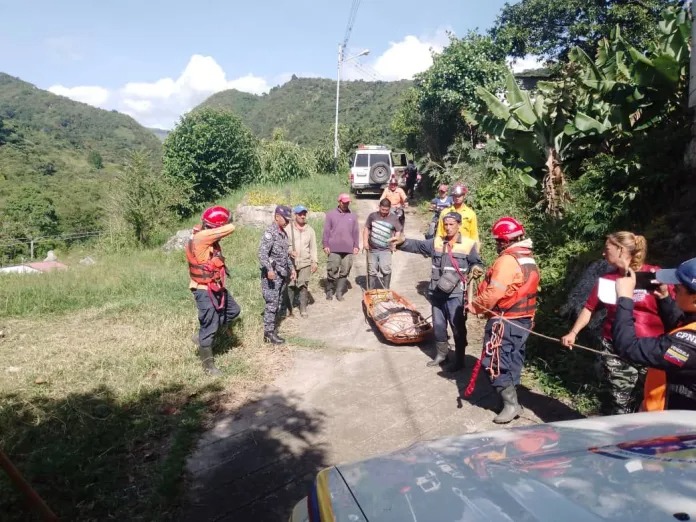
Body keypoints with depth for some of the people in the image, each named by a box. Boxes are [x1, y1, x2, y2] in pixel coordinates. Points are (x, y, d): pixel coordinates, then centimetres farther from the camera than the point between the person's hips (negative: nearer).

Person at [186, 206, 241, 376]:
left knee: (233, 311, 24)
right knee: (209, 328, 2)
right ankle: (208, 366, 19)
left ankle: (202, 336, 31)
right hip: (205, 291, -10)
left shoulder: (206, 237, 3)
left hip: (216, 288, 10)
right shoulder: (201, 237, -27)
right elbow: (230, 228, -29)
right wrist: (226, 224, -7)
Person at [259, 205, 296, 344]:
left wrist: (291, 268, 20)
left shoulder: (283, 233, 14)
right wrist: (269, 269, -34)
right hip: (272, 275, -9)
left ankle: (273, 330, 21)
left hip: (282, 274, 9)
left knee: (277, 304, 13)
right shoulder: (270, 232, -14)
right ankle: (268, 333, 3)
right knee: (271, 304, -5)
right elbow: (262, 253, -23)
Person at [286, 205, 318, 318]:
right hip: (291, 263, -2)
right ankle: (288, 308, 16)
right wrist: (290, 252, -19)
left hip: (305, 263, 2)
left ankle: (303, 309, 13)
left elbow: (313, 247, 10)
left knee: (303, 286, 1)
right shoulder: (288, 229, -1)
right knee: (290, 286, 1)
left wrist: (315, 262, 3)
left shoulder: (310, 230, 8)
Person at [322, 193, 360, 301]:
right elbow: (326, 231, 3)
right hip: (334, 249, -2)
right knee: (332, 270, -1)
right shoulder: (331, 214, 5)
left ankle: (339, 292, 11)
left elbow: (356, 232, 14)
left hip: (348, 249, 3)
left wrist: (356, 246, 7)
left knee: (345, 271, 2)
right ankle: (329, 291, 14)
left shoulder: (352, 216, 13)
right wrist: (325, 245, -2)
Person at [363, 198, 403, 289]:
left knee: (386, 270, -15)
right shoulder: (373, 216, 6)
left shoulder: (394, 218, 3)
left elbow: (398, 231, 10)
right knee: (372, 271, 8)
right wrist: (365, 241, 1)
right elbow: (366, 229, 11)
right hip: (372, 249, 2)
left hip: (386, 250, -2)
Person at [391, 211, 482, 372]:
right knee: (438, 325, 15)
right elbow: (417, 245, 0)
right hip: (437, 293, 5)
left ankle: (459, 360, 18)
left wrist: (475, 268, -18)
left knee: (458, 327, 4)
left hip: (456, 295, -4)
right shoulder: (436, 242, 6)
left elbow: (476, 263, 5)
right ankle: (441, 354, 33)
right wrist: (402, 242, -17)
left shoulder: (469, 244, -4)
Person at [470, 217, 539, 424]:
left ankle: (511, 404, -1)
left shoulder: (507, 260, -19)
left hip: (505, 321, -9)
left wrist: (474, 306, -11)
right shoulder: (529, 259, 11)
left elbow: (494, 293, -24)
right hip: (523, 319, 10)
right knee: (512, 360, 17)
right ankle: (511, 398, 27)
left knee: (495, 362, -2)